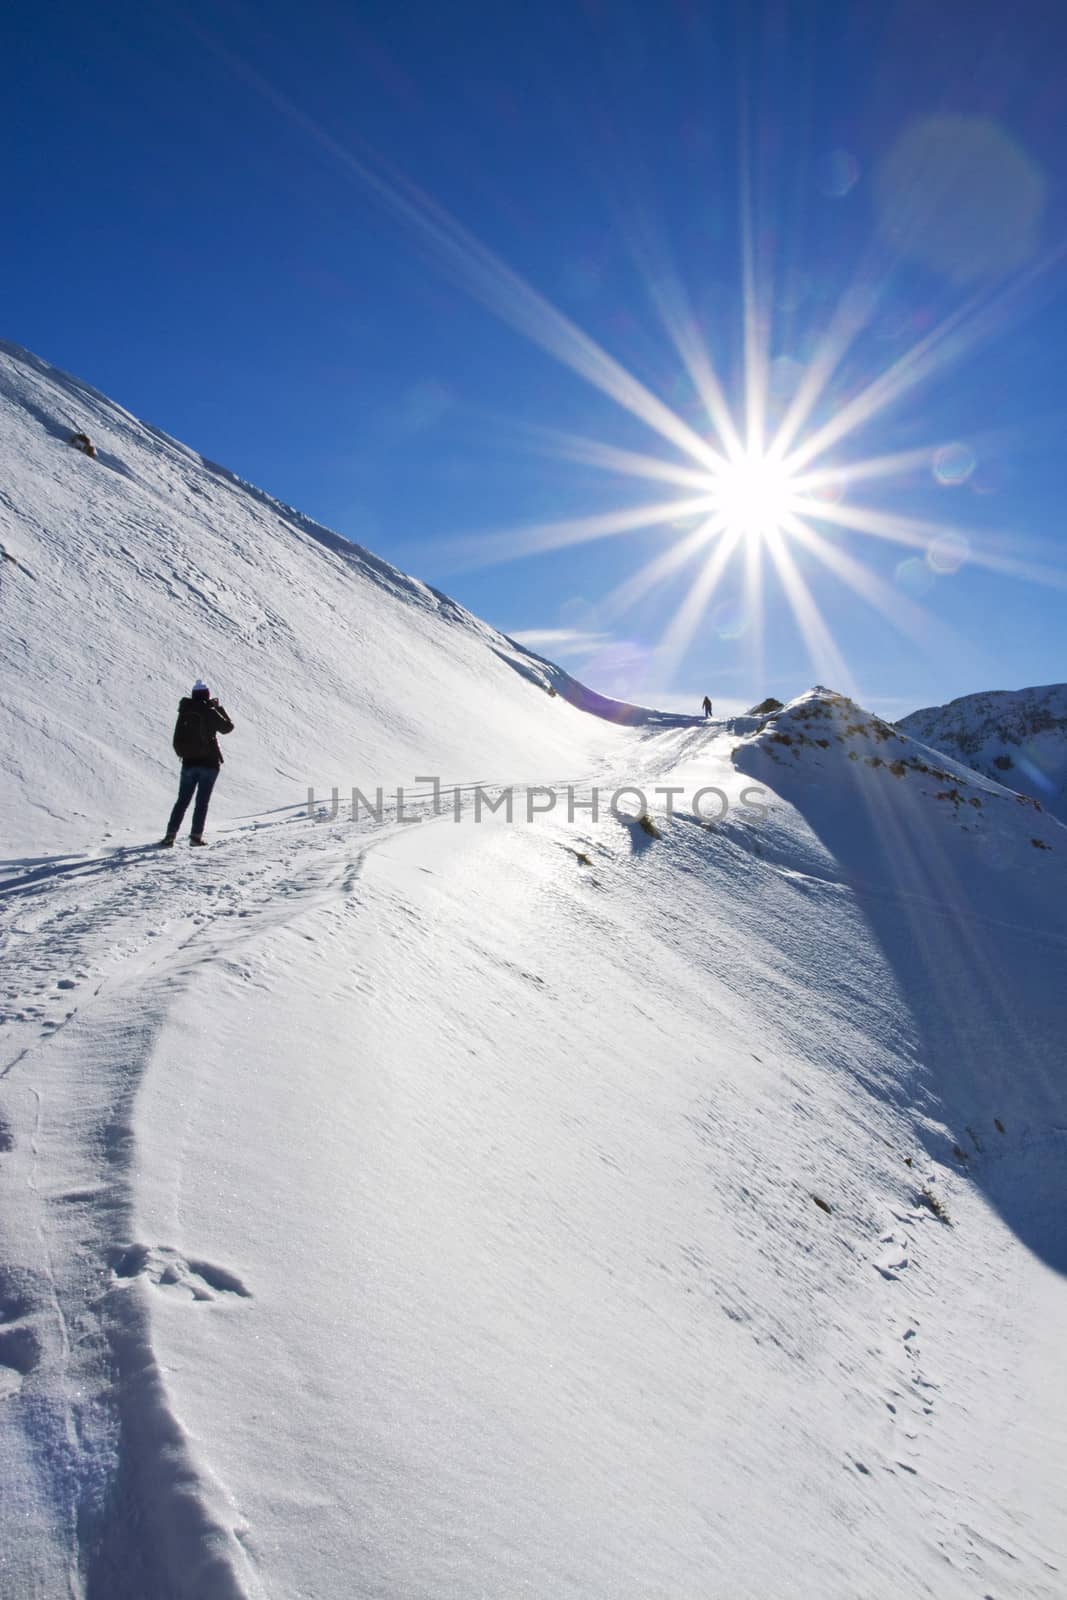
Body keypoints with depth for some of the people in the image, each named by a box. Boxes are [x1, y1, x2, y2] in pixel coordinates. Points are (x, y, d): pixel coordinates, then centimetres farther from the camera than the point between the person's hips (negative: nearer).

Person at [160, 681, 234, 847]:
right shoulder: (210, 712, -9)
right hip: (209, 763, -3)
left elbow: (177, 740, 12)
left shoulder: (184, 713, 5)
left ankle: (170, 834, 2)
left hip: (189, 763, 3)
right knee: (202, 801, 3)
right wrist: (219, 708, 12)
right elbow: (227, 727, 5)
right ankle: (196, 836, 1)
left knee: (182, 801, 10)